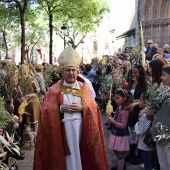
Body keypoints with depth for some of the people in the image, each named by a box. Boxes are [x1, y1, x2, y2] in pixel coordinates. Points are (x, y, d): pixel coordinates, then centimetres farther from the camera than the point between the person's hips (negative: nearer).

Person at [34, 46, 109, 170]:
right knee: (67, 155, 1)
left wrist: (82, 108, -13)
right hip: (63, 127, -2)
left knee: (79, 153, 6)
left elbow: (93, 107, 5)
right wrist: (61, 108, -17)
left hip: (80, 126, 2)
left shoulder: (84, 88, 9)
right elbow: (47, 110, -3)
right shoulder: (54, 90, 2)